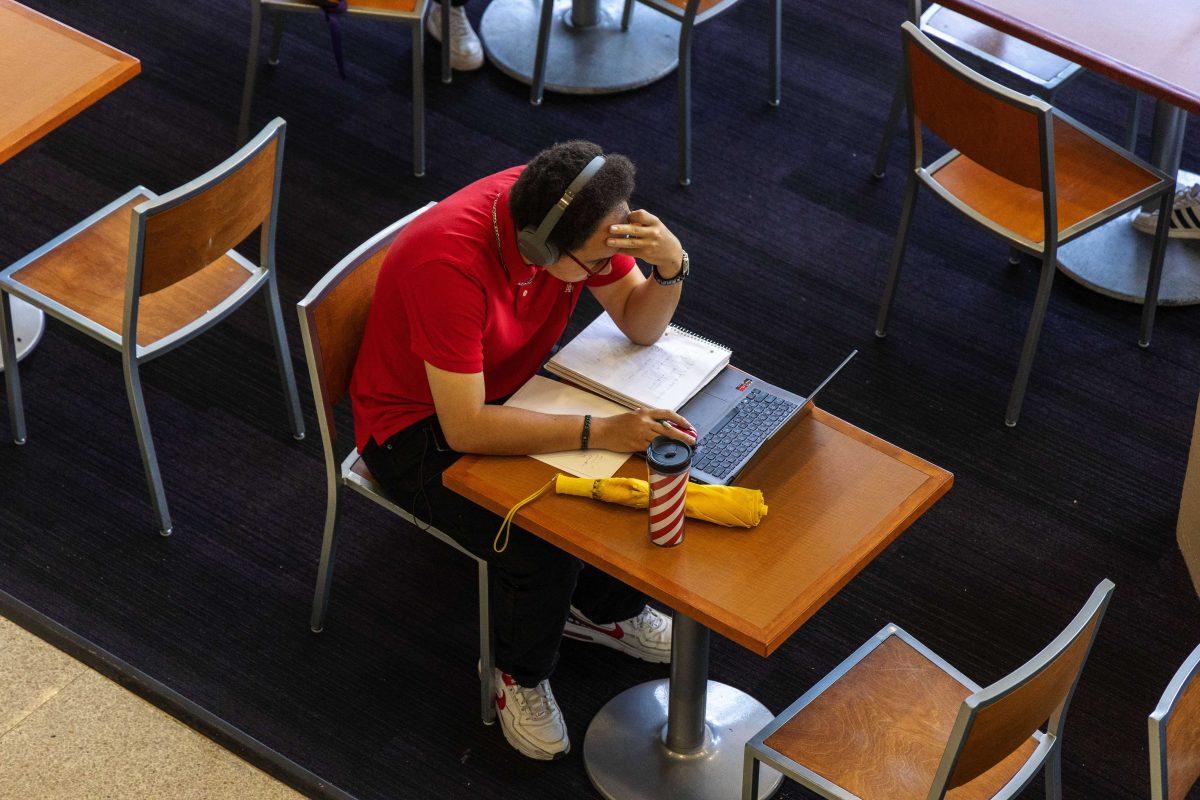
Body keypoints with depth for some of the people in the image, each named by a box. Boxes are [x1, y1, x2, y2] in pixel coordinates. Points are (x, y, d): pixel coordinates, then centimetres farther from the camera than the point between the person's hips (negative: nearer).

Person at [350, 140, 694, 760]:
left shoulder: (577, 215, -18)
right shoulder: (450, 262, -39)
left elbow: (640, 326, -7)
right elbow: (465, 428, -39)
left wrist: (671, 266, -28)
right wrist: (599, 432, -43)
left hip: (515, 382, 7)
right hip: (418, 425, -7)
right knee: (543, 546, -27)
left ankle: (606, 608, 15)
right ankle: (519, 673, 5)